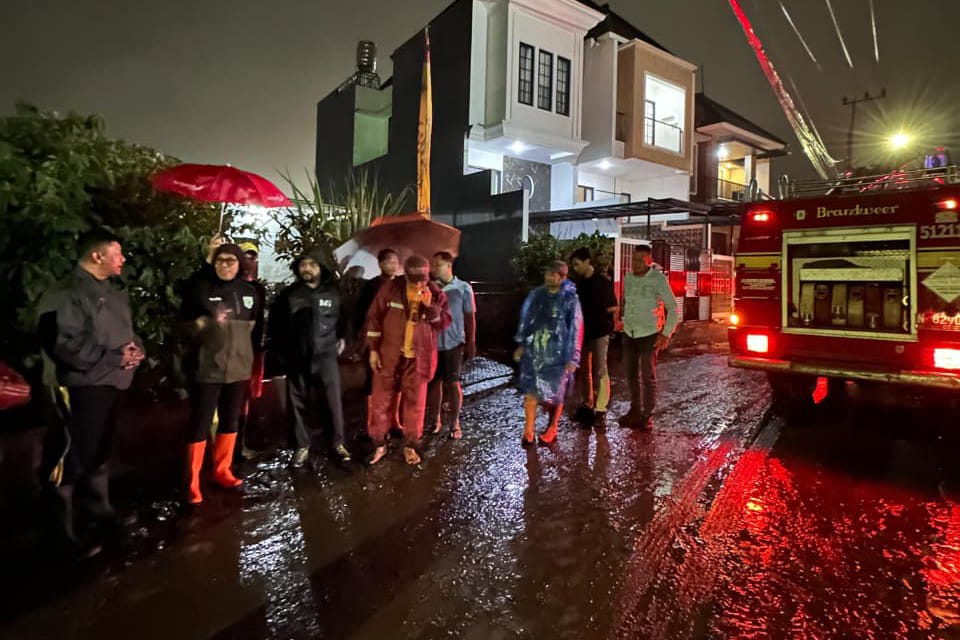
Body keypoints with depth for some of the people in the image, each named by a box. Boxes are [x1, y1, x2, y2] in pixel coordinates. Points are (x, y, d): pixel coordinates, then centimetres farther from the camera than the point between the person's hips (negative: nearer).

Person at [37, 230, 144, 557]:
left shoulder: (113, 293, 12)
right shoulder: (67, 294, -16)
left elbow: (127, 331, 20)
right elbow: (65, 343, -24)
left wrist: (136, 348, -2)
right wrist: (114, 358, -21)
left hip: (112, 383, 9)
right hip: (83, 387, -9)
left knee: (100, 452, 22)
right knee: (72, 457, 1)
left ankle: (100, 507, 39)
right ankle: (65, 531, 14)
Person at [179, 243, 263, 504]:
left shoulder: (248, 290, 5)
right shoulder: (199, 287, -5)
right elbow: (185, 326, -3)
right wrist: (208, 322, -22)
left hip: (238, 367, 4)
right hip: (206, 367, -4)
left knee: (230, 420, 14)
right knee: (200, 424, 1)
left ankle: (222, 470, 30)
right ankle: (192, 482, 14)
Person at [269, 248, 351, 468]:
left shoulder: (333, 293, 3)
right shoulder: (288, 294, 4)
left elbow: (342, 318, 16)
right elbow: (275, 321, 13)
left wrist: (340, 337, 8)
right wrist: (280, 347, 10)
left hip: (326, 355, -1)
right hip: (296, 358, 1)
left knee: (334, 401, 1)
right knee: (297, 404, 7)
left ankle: (338, 443, 17)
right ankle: (302, 446, 21)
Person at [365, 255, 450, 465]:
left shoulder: (435, 293, -3)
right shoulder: (390, 288, -7)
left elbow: (445, 323, -4)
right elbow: (374, 317, -2)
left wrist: (431, 306, -21)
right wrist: (373, 349, -4)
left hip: (418, 357, 1)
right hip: (389, 355, 0)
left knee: (415, 402, 10)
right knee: (381, 400, 6)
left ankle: (410, 445, 25)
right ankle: (379, 444, 22)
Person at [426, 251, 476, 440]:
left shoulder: (464, 288, -3)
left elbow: (470, 317, 1)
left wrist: (471, 342, 0)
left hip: (453, 343, -2)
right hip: (432, 342, 2)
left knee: (453, 382, 4)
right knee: (434, 381, 10)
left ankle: (455, 423, 16)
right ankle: (435, 419, 23)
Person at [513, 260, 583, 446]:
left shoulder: (570, 299, -8)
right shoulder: (536, 294, 2)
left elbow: (575, 330, -6)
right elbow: (525, 319, 10)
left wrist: (572, 358, -7)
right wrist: (521, 344, 9)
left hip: (556, 354, -3)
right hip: (533, 351, 3)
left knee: (554, 394, 10)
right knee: (530, 391, 1)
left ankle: (551, 430, 29)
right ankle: (528, 432, 11)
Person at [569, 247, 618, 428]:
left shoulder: (603, 281, -8)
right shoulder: (580, 284, 10)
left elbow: (613, 308, -8)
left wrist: (596, 314, -2)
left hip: (599, 332, -7)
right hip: (582, 332, 7)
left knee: (600, 371, -6)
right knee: (584, 370, 12)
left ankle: (600, 411, -3)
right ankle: (587, 405, 23)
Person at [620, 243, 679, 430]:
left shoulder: (658, 279, -11)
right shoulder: (627, 278, 3)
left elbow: (673, 308, -9)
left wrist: (666, 334, -12)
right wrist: (625, 323, 11)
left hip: (649, 335, -5)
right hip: (629, 334, 5)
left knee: (648, 377, 1)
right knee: (631, 375, 12)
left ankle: (647, 416, 11)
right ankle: (635, 409, 27)